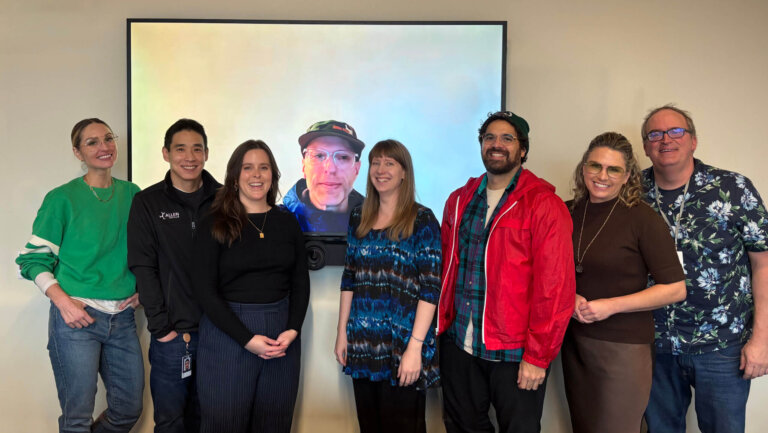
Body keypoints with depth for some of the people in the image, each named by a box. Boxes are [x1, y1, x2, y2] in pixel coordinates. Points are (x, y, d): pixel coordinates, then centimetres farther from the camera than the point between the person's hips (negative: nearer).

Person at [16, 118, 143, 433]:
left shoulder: (132, 194, 7)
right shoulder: (62, 198, -5)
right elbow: (33, 258, -3)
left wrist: (141, 288, 3)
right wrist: (63, 302, -15)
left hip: (122, 316, 4)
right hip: (76, 317, -4)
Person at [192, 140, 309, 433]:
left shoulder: (287, 222, 7)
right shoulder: (215, 225, -3)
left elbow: (300, 282, 9)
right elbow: (204, 289, -7)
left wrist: (292, 330, -6)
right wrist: (247, 339, -13)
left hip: (282, 336, 3)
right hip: (228, 331, -3)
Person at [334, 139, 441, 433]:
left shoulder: (422, 220, -7)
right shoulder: (359, 219, 9)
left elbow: (431, 288, -11)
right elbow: (349, 279, 13)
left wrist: (415, 346, -16)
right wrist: (342, 333, 9)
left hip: (402, 347, -5)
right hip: (362, 345, 5)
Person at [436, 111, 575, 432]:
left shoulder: (544, 205, -10)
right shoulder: (459, 201, 8)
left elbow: (555, 287, -13)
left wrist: (538, 356, -14)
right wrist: (442, 326, 8)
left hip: (514, 354, -5)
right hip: (458, 345, 5)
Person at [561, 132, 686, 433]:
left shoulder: (642, 218, -11)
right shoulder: (568, 213, 2)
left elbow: (675, 289, -10)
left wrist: (611, 305, -17)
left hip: (622, 349, -4)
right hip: (574, 342, 5)